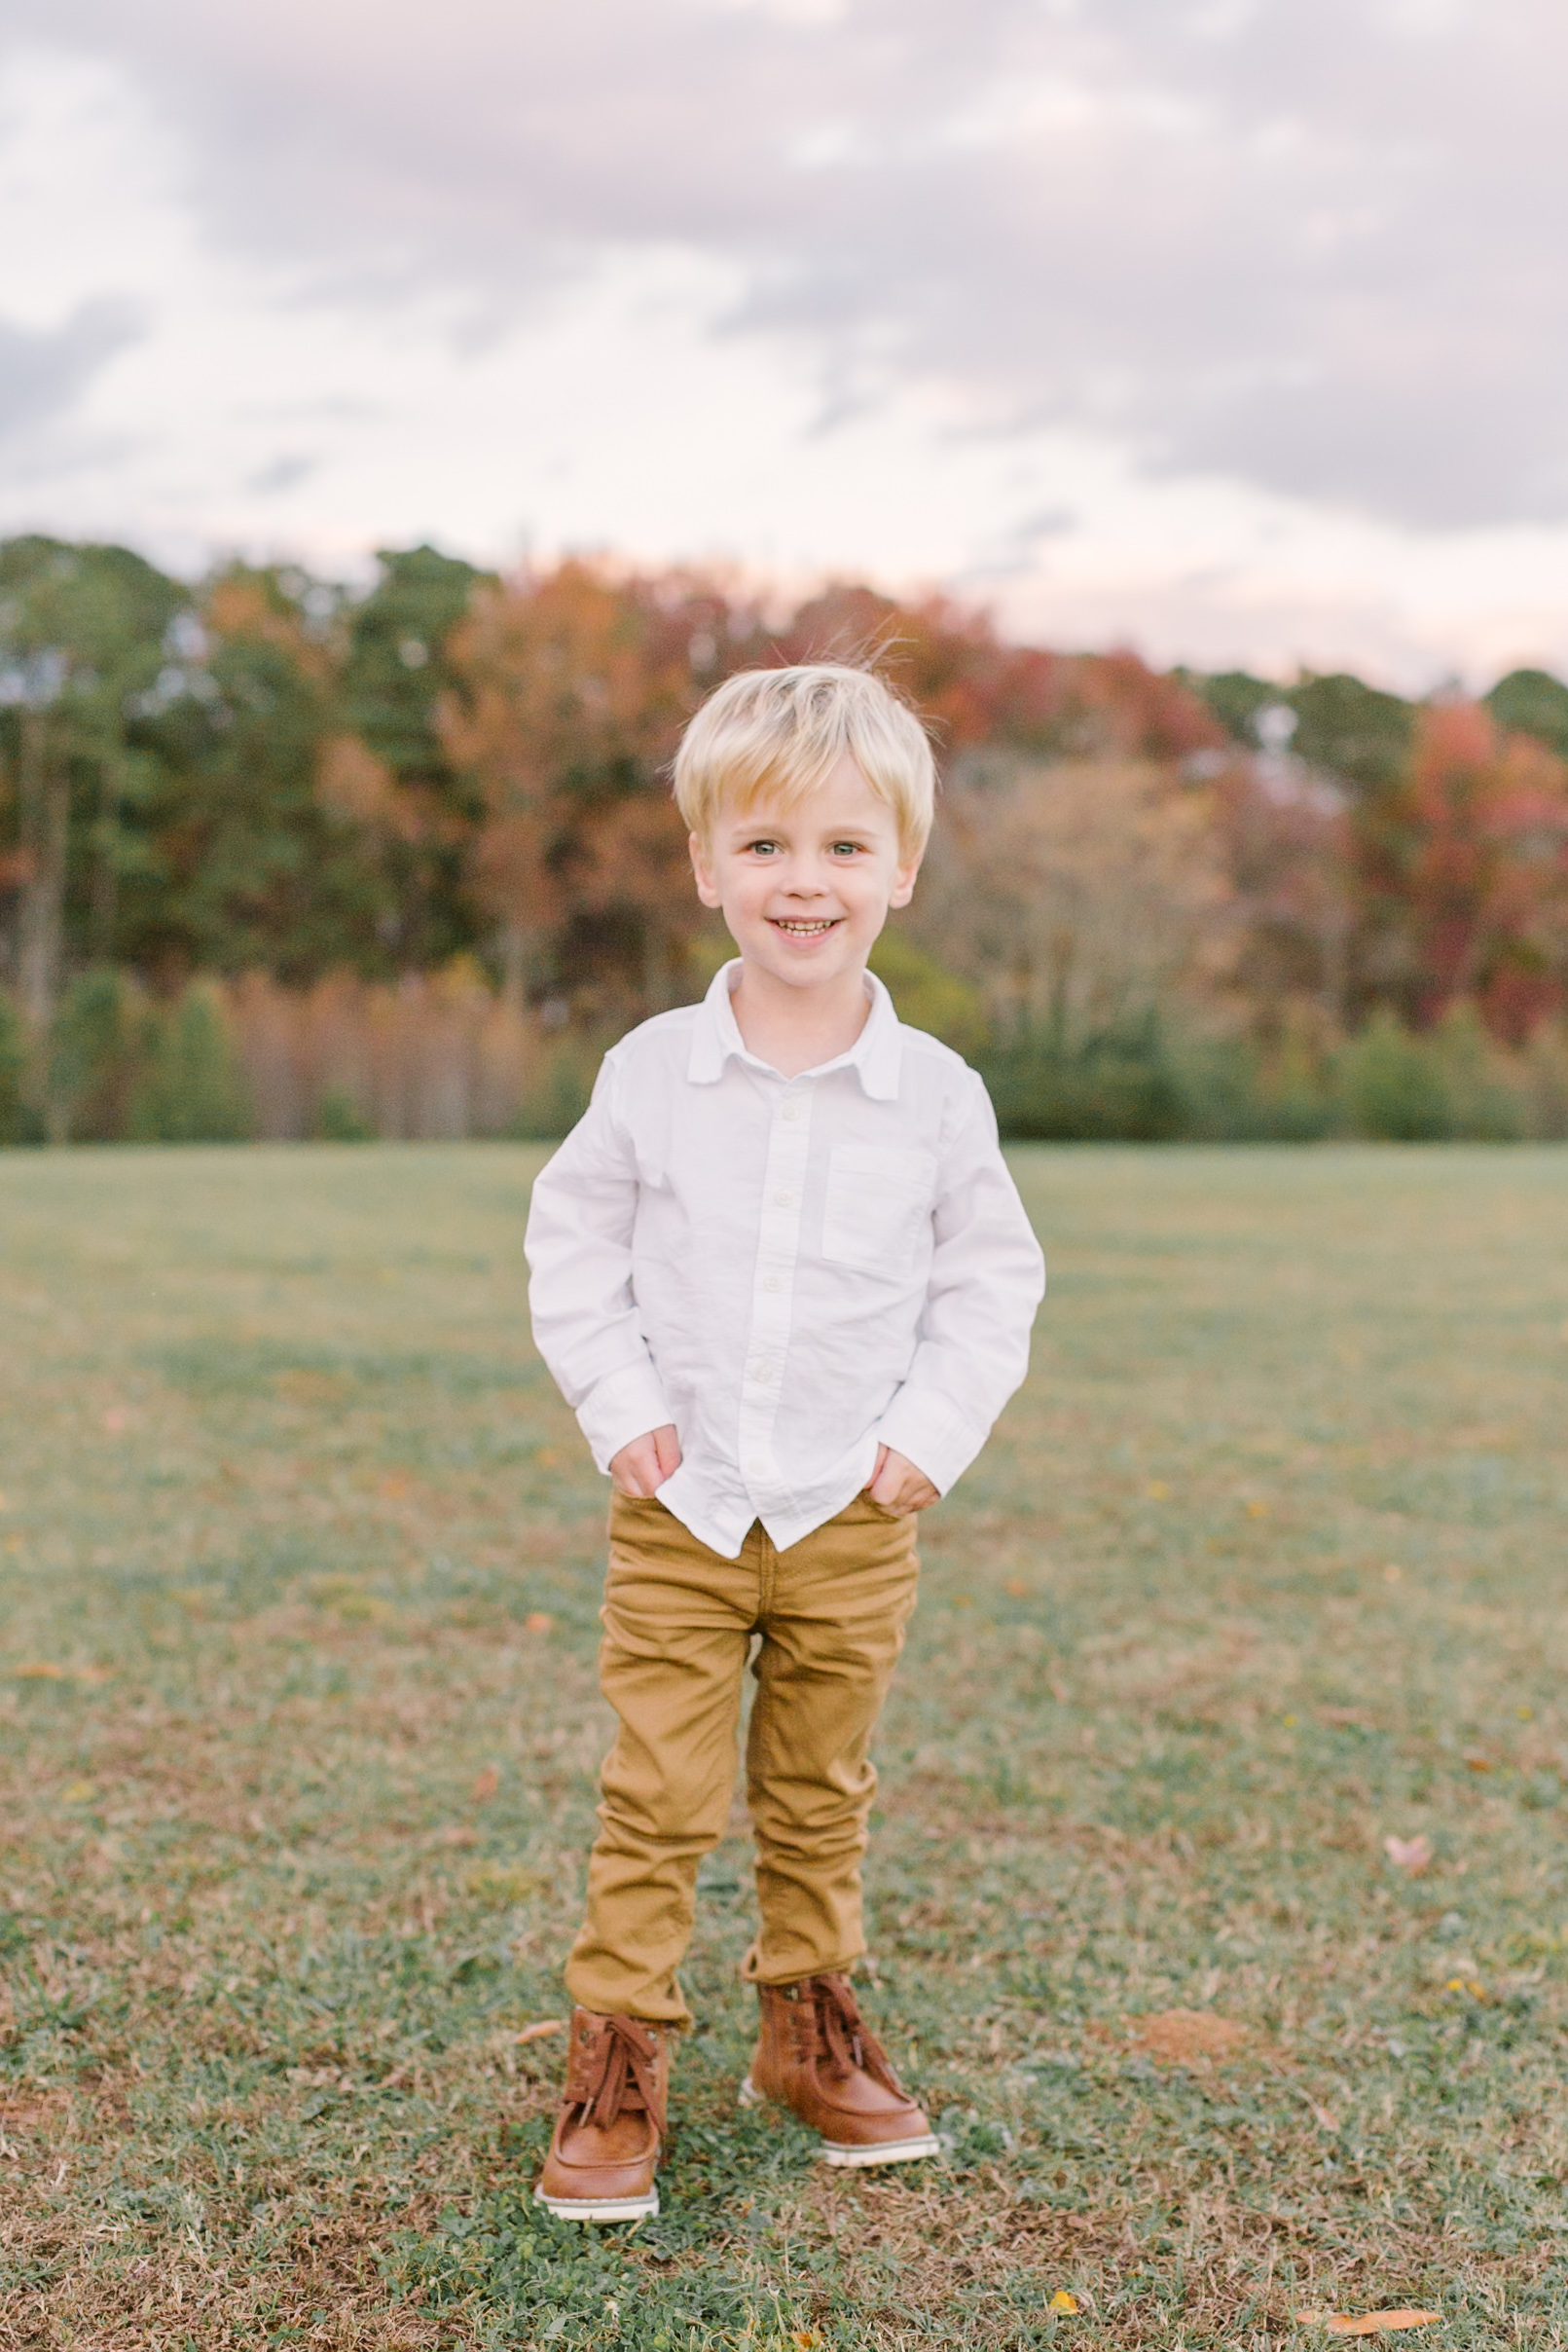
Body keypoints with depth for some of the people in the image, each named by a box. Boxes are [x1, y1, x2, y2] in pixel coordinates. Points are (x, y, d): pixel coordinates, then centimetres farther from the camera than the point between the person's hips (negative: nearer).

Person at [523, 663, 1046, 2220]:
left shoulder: (936, 1095, -5)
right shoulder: (651, 1072, -6)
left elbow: (992, 1277, 5)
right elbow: (572, 1241, 5)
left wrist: (932, 1433, -5)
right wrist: (617, 1407, -5)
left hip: (852, 1521, 1)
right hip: (677, 1511, -1)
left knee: (819, 1796, 16)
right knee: (655, 1802, 2)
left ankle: (811, 2028, 34)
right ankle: (616, 2058, 15)